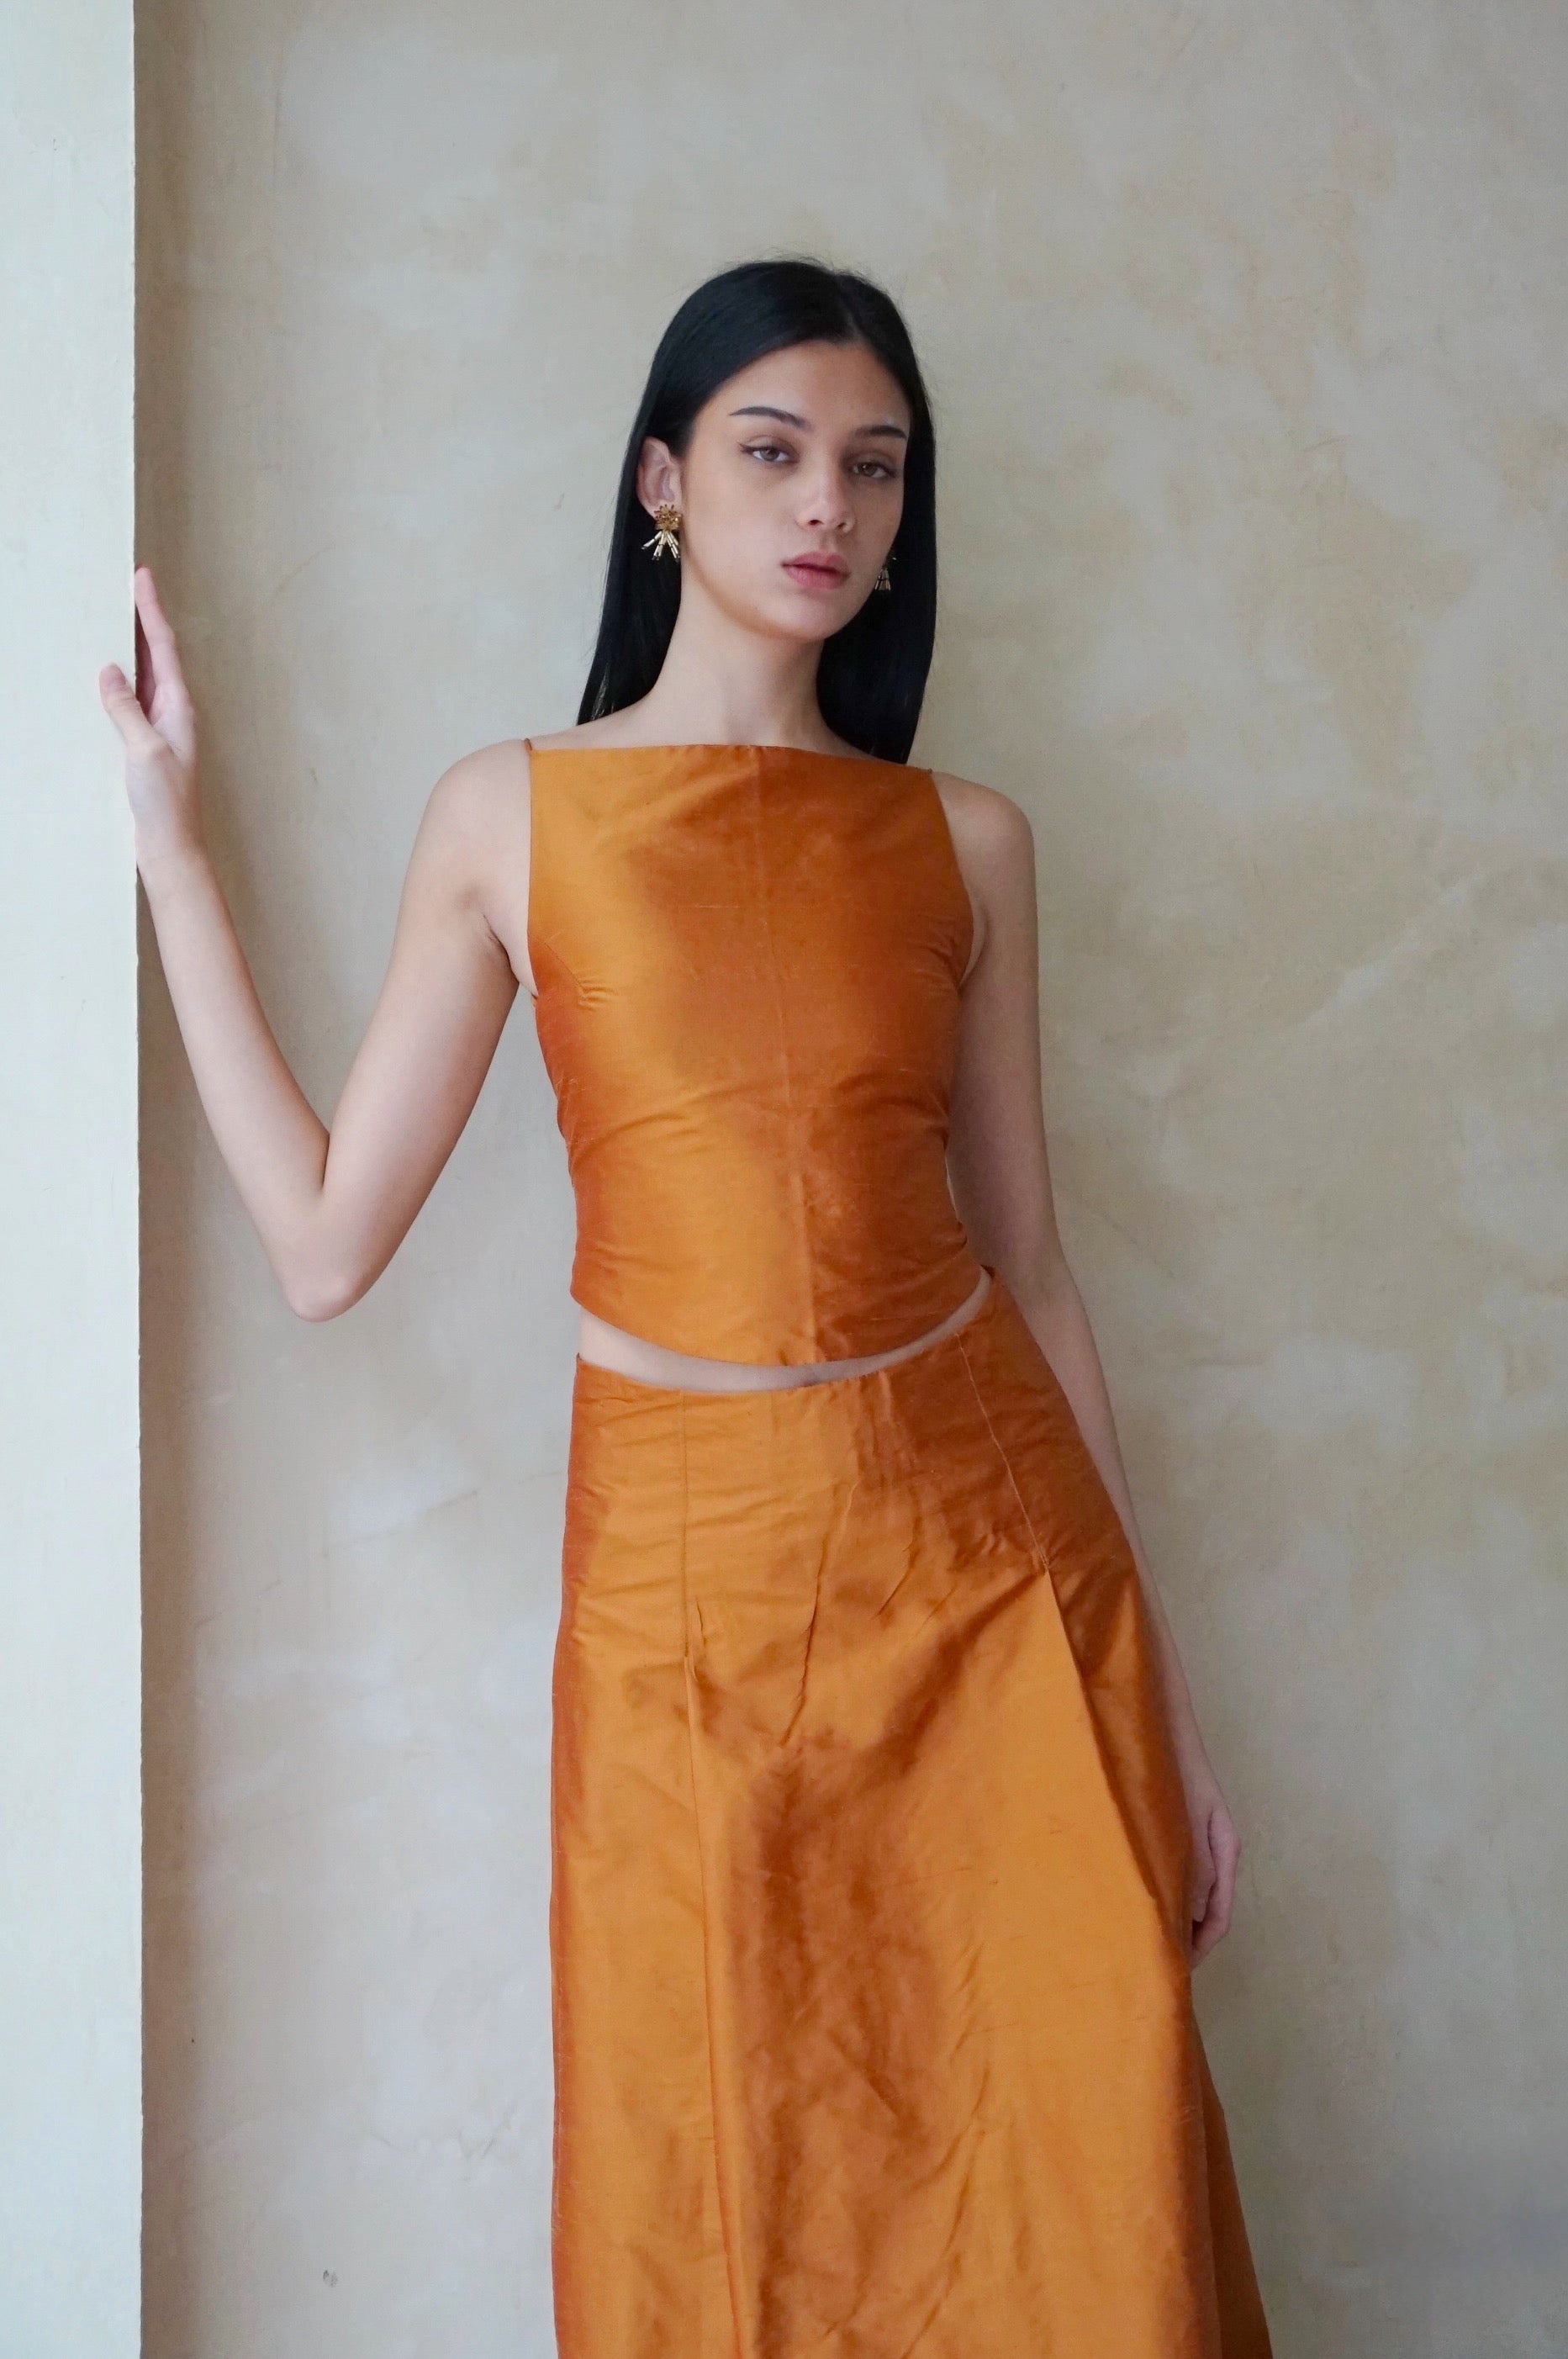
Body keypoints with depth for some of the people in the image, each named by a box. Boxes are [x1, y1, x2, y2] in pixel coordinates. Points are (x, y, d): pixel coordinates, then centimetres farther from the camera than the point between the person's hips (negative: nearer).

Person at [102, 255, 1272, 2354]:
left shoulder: (964, 839, 6)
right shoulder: (512, 815, 2)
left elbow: (1027, 1261, 7)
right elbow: (325, 1243, -4)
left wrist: (1162, 1682, 8)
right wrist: (170, 839, -1)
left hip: (997, 1552, 2)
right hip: (686, 1577, -1)